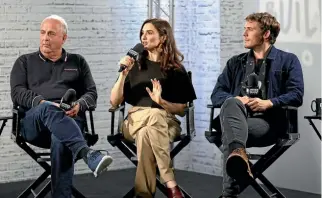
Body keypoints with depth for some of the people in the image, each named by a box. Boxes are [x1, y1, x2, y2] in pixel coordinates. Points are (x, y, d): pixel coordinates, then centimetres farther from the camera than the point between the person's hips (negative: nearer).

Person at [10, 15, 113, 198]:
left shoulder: (78, 62, 24)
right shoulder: (25, 62, 22)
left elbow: (91, 93, 14)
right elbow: (17, 93, 7)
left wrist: (79, 105, -10)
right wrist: (41, 103, -14)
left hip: (70, 119, 0)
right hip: (33, 123, 0)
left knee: (60, 140, -39)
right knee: (47, 110, -40)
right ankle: (88, 154, -58)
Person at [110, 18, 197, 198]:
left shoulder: (176, 70, 7)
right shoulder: (135, 65, 13)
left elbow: (183, 110, 3)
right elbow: (114, 102, 8)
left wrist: (161, 101, -15)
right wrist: (123, 74, -6)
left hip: (166, 122, -1)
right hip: (135, 120, 1)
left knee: (145, 134, -39)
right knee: (154, 115, -37)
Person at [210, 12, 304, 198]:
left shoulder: (288, 60, 15)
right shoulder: (235, 62, 26)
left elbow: (297, 95, 1)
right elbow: (217, 94, 16)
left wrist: (268, 103, -16)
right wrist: (237, 100, -8)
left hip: (268, 121, -2)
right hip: (237, 117, 3)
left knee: (230, 134, -37)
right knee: (231, 103, -38)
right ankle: (239, 154, -67)